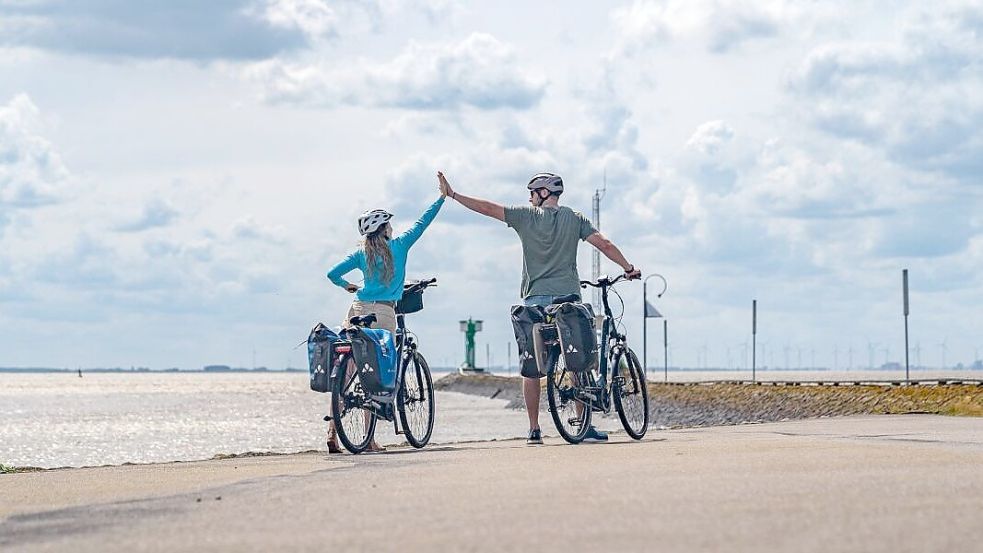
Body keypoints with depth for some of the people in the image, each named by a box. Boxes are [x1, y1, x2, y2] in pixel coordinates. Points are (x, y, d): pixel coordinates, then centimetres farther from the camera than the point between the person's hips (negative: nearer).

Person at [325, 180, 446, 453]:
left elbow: (333, 273, 6)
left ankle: (333, 431, -6)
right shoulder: (399, 246, 3)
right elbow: (422, 223, 11)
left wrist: (347, 286, 26)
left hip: (359, 310, 3)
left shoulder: (361, 253, 10)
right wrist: (443, 197, 21)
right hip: (384, 314, -3)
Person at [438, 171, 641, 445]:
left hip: (535, 299, -1)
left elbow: (488, 208, 3)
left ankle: (534, 430, 2)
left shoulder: (526, 216, 1)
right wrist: (628, 267, 7)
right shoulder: (574, 218, 6)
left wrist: (452, 195, 9)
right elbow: (604, 244, -1)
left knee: (531, 367, 5)